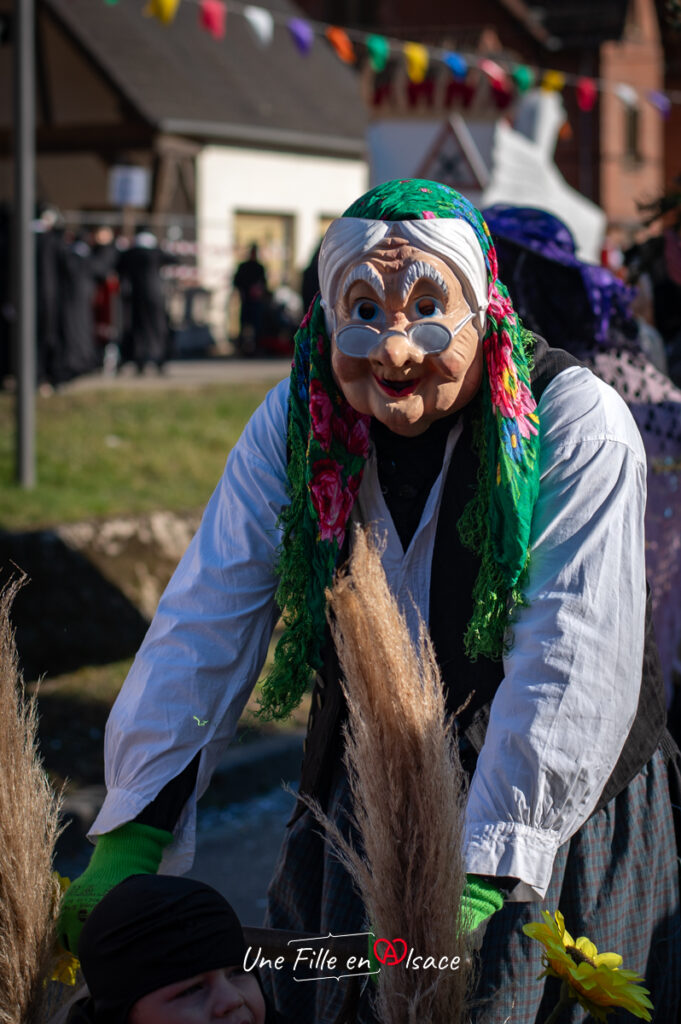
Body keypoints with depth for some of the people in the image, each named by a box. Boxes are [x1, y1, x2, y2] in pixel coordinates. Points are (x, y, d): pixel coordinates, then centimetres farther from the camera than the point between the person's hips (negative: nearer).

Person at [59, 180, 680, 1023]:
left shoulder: (578, 428, -20)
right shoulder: (293, 423, -9)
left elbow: (567, 675, -26)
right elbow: (206, 628, -10)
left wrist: (483, 876, -33)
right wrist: (132, 838, -16)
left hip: (560, 801, -3)